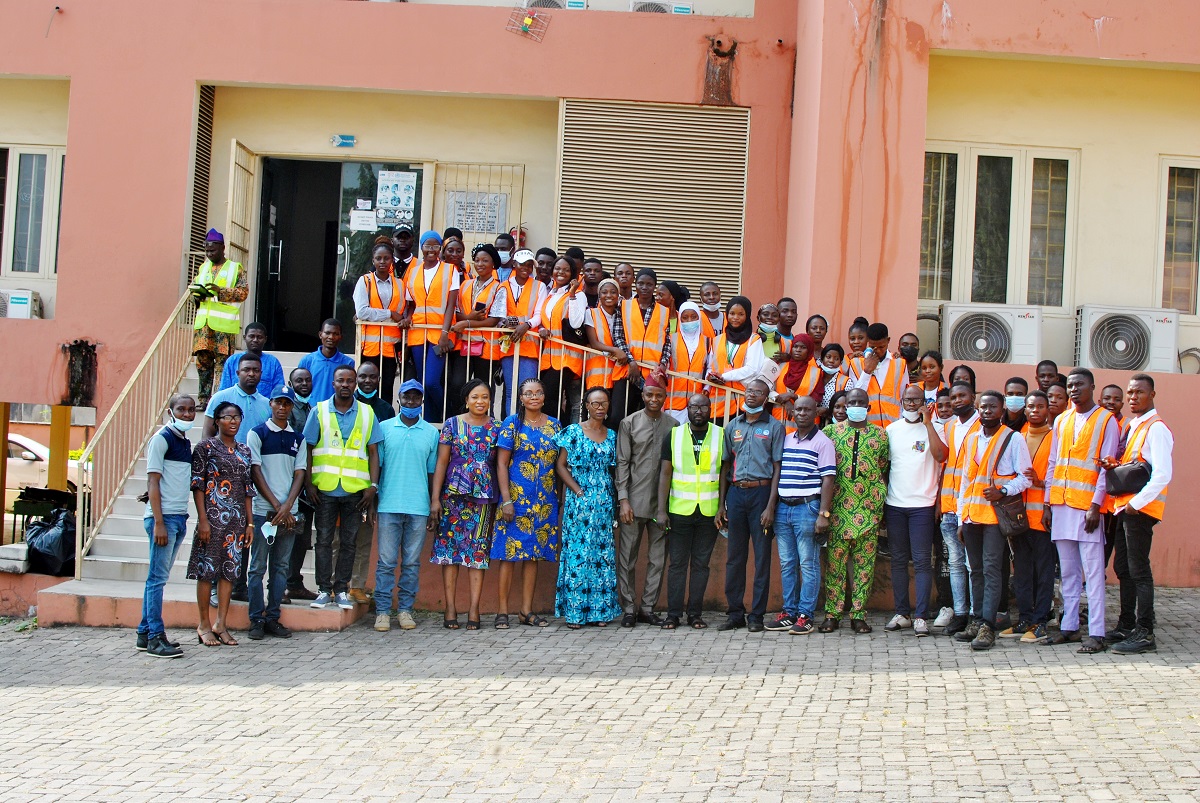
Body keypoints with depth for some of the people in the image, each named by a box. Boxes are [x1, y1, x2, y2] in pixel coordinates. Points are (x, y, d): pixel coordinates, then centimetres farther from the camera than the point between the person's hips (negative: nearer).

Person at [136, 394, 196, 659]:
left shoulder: (186, 442, 16)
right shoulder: (161, 439, -7)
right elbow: (153, 482, -11)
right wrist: (158, 522, -17)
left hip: (179, 517, 8)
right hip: (164, 516, -8)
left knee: (158, 577, 11)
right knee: (158, 577, -6)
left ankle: (145, 632, 16)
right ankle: (155, 638, -5)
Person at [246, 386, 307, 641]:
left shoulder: (298, 438, 13)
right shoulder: (257, 434, 2)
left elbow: (299, 473, 7)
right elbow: (255, 472, -3)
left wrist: (287, 506, -8)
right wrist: (276, 506, -10)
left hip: (289, 512, 4)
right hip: (263, 511, -3)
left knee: (281, 567, 6)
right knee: (258, 567, -1)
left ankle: (273, 618, 11)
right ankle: (256, 620, 3)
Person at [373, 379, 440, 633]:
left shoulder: (431, 433, 9)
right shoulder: (384, 428, 6)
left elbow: (432, 472, 11)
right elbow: (375, 465, 7)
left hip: (419, 507, 1)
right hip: (389, 506, -1)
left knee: (412, 562, 5)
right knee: (386, 561, -1)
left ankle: (405, 609, 12)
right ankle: (382, 611, 3)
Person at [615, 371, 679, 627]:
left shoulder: (673, 426, 7)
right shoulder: (629, 423, 3)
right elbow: (622, 463, 1)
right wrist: (623, 500, -7)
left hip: (662, 502, 2)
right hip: (634, 502, -2)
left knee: (658, 558, 5)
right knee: (627, 558, 1)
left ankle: (647, 607, 14)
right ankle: (628, 608, 9)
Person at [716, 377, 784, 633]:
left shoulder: (774, 427, 2)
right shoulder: (733, 426, 13)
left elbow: (777, 468, -3)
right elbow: (726, 466, 14)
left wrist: (770, 506, -11)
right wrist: (721, 504, 8)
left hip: (761, 491, -4)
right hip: (736, 492, 4)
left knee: (762, 556, 0)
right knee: (734, 556, 6)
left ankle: (757, 614, 6)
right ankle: (735, 612, 13)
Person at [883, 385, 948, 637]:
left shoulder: (932, 429, 0)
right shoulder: (892, 430, 11)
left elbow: (940, 456, -18)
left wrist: (928, 422, -17)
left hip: (922, 505, -4)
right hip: (895, 503, 4)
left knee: (922, 560, -5)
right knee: (898, 560, 7)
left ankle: (921, 616, -4)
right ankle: (902, 613, 14)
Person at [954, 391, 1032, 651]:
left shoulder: (1013, 439, 0)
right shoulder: (970, 440, 17)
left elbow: (1025, 476, -2)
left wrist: (1003, 491, -20)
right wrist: (961, 519, 15)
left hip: (995, 514, -6)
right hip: (971, 513, 6)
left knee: (991, 569, -10)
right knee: (976, 570, 10)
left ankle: (987, 626, -12)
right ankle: (977, 620, 15)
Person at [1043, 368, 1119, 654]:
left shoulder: (1106, 420, -1)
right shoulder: (1061, 420, 15)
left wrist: (1095, 506, -12)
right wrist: (1048, 504, 10)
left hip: (1087, 505, -5)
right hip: (1061, 504, 5)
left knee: (1092, 571, -6)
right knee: (1067, 571, 9)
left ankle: (1096, 633, -6)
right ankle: (1069, 626, 15)